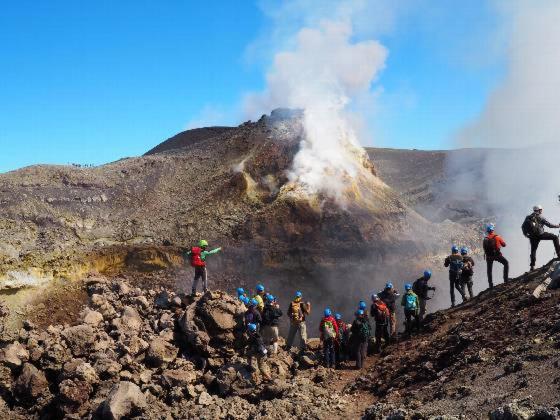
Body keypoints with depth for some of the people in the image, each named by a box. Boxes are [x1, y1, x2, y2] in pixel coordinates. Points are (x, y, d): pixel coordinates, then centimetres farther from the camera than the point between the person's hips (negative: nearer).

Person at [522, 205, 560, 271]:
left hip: (533, 237, 5)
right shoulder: (540, 217, -5)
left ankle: (532, 266, 11)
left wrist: (525, 234, 22)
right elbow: (549, 225, -3)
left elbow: (523, 227, 8)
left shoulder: (528, 218, 8)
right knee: (555, 237, 10)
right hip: (540, 235, -5)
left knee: (533, 250, 14)